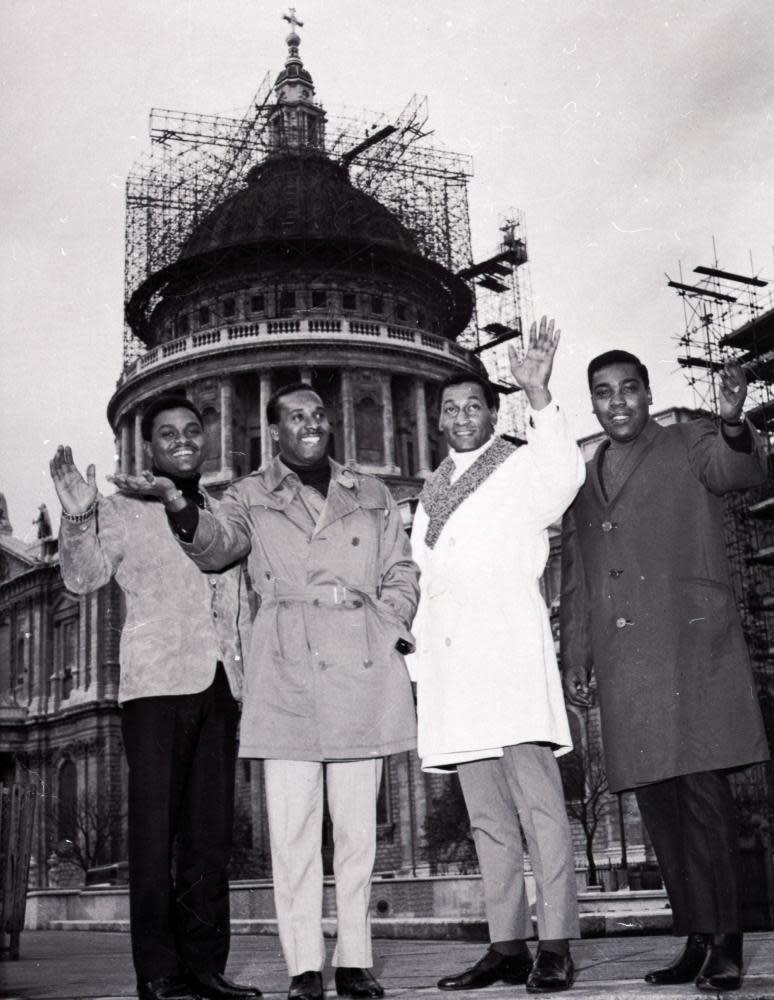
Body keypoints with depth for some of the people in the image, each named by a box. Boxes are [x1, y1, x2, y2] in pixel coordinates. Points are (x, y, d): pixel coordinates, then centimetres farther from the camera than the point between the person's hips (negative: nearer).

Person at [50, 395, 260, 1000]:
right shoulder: (124, 510, 7)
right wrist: (79, 520, -23)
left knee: (212, 831, 6)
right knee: (156, 829, -4)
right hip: (157, 684, -4)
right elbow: (83, 577, -6)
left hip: (221, 685, 5)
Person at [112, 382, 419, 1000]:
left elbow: (402, 574, 18)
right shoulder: (254, 497, 13)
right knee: (293, 824, -4)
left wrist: (389, 630, 1)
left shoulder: (372, 495, 19)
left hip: (363, 664, 2)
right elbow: (218, 544, -5)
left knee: (357, 823, 3)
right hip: (287, 668, -1)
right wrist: (181, 509, -25)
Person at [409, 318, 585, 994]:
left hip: (512, 657, -6)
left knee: (539, 804, -8)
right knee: (487, 816, 8)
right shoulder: (432, 494, 23)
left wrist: (538, 394, -29)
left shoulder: (521, 470, 6)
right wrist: (418, 660, 14)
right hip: (452, 667, 6)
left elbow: (565, 473, -18)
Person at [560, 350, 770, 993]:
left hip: (691, 645, -5)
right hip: (623, 663, 5)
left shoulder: (691, 446, 7)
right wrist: (575, 659, 15)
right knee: (657, 801, 5)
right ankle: (698, 940, 13)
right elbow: (576, 582, 22)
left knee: (703, 790, -8)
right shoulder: (583, 477, 21)